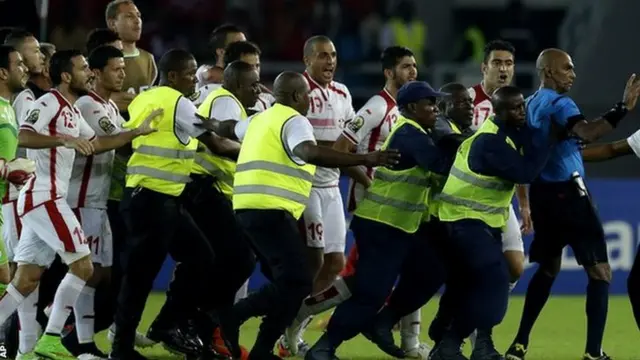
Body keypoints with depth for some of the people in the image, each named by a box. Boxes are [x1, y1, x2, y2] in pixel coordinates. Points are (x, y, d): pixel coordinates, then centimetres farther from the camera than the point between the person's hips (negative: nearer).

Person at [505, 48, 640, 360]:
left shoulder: (531, 104, 12)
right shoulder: (558, 103, -14)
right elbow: (587, 133, -33)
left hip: (542, 191, 9)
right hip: (566, 192, -9)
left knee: (548, 268, 20)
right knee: (599, 270, -5)